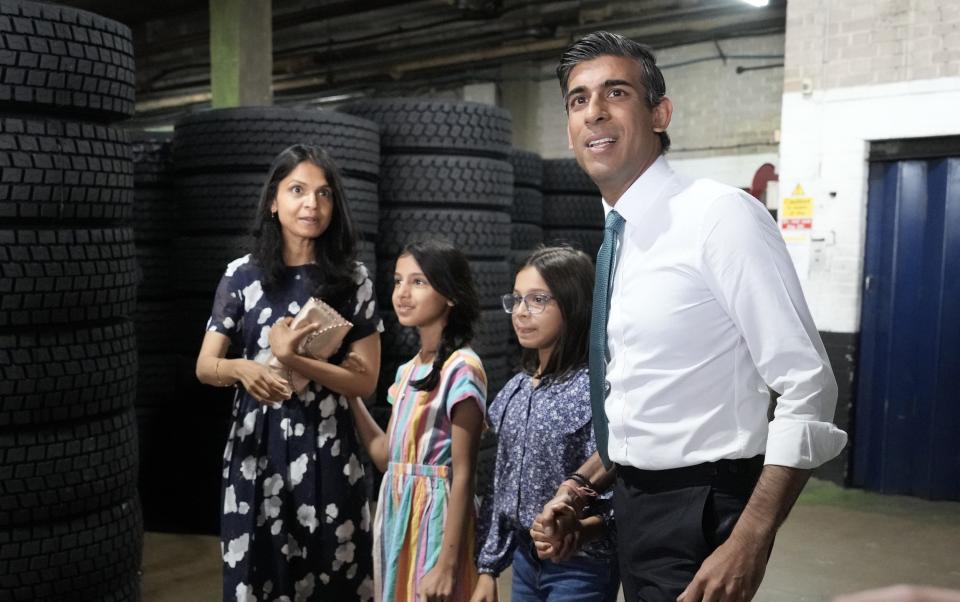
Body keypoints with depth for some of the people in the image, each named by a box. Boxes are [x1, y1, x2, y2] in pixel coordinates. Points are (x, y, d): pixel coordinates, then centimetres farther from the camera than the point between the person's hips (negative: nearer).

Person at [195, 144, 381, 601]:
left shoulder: (352, 279, -1)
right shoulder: (242, 274, 1)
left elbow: (365, 380, -4)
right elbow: (205, 367, 3)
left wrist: (293, 359, -17)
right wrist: (243, 369, -19)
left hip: (327, 451, -1)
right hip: (257, 447, 1)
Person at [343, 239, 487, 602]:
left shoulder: (461, 369, -15)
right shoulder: (407, 370, 9)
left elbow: (463, 475, -17)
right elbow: (387, 456, 11)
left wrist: (447, 566, -19)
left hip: (436, 516, -8)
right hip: (397, 514, 8)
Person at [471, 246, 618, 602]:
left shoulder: (595, 388, -16)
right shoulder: (516, 390, 5)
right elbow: (502, 485, 10)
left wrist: (581, 530, -34)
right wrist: (488, 567, 11)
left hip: (580, 567, -6)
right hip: (524, 560, 6)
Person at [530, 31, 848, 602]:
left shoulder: (722, 215, -18)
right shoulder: (620, 239, 6)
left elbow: (810, 387, -20)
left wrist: (748, 544, -25)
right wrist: (579, 490, 10)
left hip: (698, 510, -8)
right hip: (635, 503, 8)